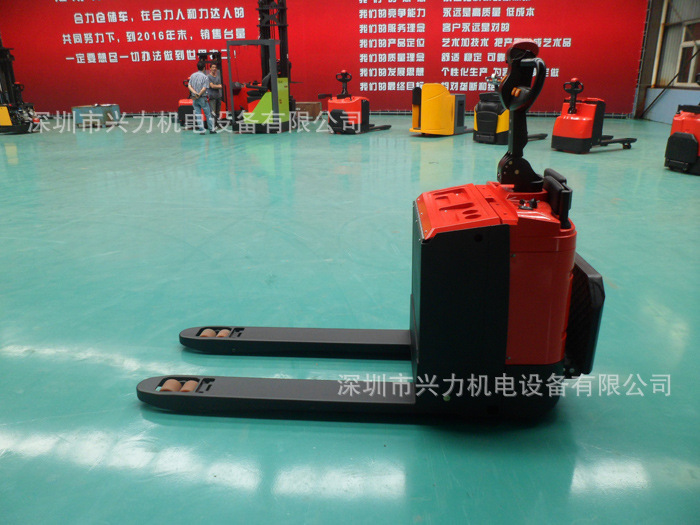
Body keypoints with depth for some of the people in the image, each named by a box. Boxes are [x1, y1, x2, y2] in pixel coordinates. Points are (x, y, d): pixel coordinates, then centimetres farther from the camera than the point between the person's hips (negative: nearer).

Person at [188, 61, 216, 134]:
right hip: (202, 98, -4)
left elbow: (189, 86, -1)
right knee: (208, 114, 7)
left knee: (198, 115, 6)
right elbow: (204, 88, -17)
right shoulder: (205, 77, -8)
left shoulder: (192, 75, 6)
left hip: (194, 98, 4)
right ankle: (211, 129, 11)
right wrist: (199, 95, -11)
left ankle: (201, 130, 4)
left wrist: (195, 93, -10)